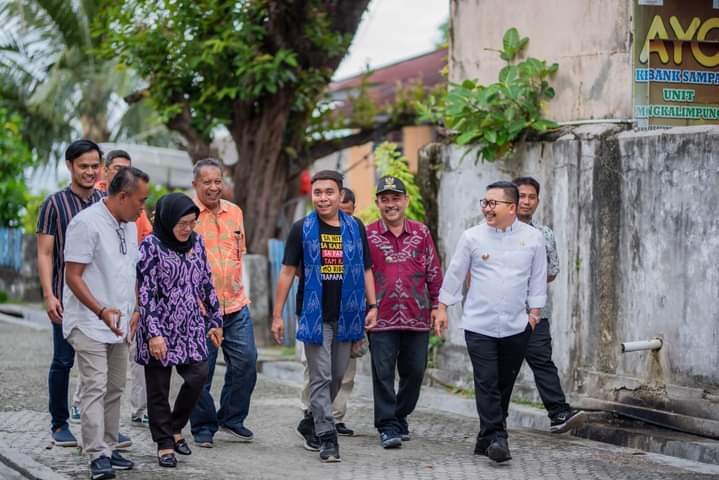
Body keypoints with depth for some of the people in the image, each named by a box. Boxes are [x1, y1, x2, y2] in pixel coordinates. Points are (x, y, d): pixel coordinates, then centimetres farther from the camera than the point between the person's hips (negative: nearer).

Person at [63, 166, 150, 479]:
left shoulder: (129, 225, 11)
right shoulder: (86, 224, -16)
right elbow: (73, 276, -18)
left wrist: (136, 309, 16)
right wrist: (101, 310, -27)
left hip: (119, 324, 8)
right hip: (90, 324, -8)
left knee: (114, 389, 11)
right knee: (95, 388, -11)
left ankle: (109, 448, 18)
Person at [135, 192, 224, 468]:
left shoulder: (196, 242, 7)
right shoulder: (151, 246, -10)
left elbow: (206, 283, 15)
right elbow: (145, 293, -13)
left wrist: (215, 321, 14)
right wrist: (153, 334, -18)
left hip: (191, 326, 5)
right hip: (160, 328, -5)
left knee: (198, 375, -6)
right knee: (159, 388, 3)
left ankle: (175, 428, 16)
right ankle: (164, 444, 13)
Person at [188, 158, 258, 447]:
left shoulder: (234, 212, 11)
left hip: (235, 304, 5)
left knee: (246, 361, 4)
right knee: (201, 370, 1)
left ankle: (231, 419, 21)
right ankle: (203, 427, 16)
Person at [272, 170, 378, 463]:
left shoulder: (356, 228, 7)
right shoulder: (302, 229, 0)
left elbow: (366, 270, 12)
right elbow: (287, 272, 0)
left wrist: (372, 305, 2)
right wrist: (277, 315, -3)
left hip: (345, 315, 3)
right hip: (314, 315, -3)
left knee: (337, 376, 11)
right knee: (321, 377, -5)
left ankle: (310, 425, 30)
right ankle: (327, 438, -3)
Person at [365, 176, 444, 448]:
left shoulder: (421, 233, 9)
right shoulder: (368, 235, 3)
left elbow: (434, 272, 13)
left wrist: (437, 306, 7)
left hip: (417, 316, 3)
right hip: (381, 318, -2)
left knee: (414, 371, 9)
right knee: (383, 372, -4)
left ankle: (400, 416, 26)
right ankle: (387, 426, 1)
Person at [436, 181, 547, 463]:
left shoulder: (533, 238, 4)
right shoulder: (472, 237, 1)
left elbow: (538, 278, 11)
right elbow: (455, 273, 8)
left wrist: (534, 309, 7)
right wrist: (442, 306, 10)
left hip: (516, 326, 2)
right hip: (479, 325, -2)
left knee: (503, 386, 7)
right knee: (487, 384, -10)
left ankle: (487, 440, 18)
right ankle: (496, 439, -11)